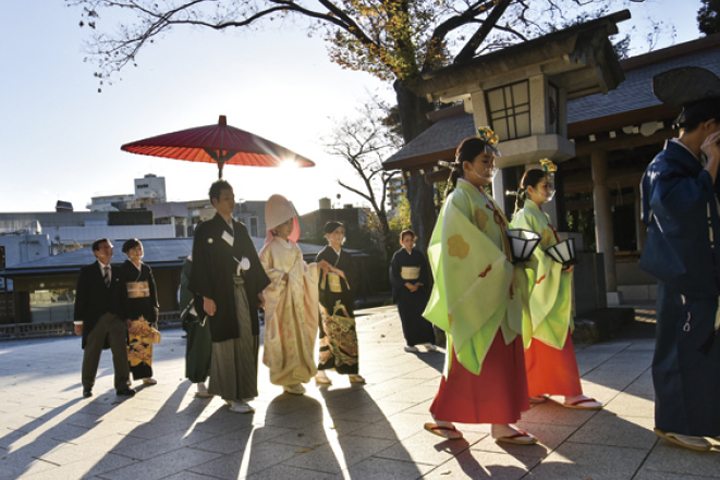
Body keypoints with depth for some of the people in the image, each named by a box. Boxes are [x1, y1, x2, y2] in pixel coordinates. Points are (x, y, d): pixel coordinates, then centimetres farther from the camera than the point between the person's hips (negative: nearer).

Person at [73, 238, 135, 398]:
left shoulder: (117, 272, 12)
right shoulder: (87, 272, 2)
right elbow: (80, 297, -1)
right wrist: (79, 321, -5)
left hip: (116, 319, 2)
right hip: (95, 319, -2)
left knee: (121, 353, -2)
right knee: (91, 354, 10)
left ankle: (122, 386, 6)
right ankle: (87, 386, 27)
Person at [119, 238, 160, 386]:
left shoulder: (146, 269, 13)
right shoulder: (123, 269, -2)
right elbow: (122, 293, -7)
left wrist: (154, 310, 6)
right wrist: (126, 316, -13)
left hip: (147, 311, 5)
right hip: (132, 311, -5)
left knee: (147, 343, 6)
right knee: (133, 344, -7)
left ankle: (147, 374, 12)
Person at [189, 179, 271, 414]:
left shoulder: (240, 229, 15)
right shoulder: (205, 230, -2)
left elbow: (253, 259, 15)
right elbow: (201, 265, -7)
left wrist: (259, 289, 10)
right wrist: (206, 297, -14)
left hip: (244, 292, 6)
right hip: (222, 294, -5)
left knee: (246, 340, 6)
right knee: (227, 342, -2)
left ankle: (240, 390, 19)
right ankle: (232, 396, 6)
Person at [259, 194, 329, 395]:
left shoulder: (294, 247, 14)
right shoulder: (270, 248, -7)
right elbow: (260, 270, -12)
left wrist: (316, 266, 11)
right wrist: (280, 276, -23)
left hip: (296, 299, 7)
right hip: (280, 299, -7)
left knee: (299, 335, 8)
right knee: (286, 336, -5)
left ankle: (295, 376, 19)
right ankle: (288, 379, 5)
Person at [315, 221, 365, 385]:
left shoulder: (347, 257, 12)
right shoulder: (322, 256, -3)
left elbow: (353, 277, 1)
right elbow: (319, 281, -9)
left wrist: (336, 270, -14)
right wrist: (325, 306, -16)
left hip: (345, 302, 5)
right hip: (329, 302, -5)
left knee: (349, 336, 4)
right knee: (329, 335, -4)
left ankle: (351, 371, 11)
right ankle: (321, 372, 7)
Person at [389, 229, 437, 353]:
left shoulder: (418, 255, 7)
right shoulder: (398, 256, 0)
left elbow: (424, 272, 7)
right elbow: (394, 274, -3)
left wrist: (418, 284, -9)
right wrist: (407, 284, -13)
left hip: (418, 288, 2)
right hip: (404, 290, -2)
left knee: (422, 313, -5)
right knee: (408, 316, -1)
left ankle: (426, 340, 2)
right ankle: (410, 343, 6)